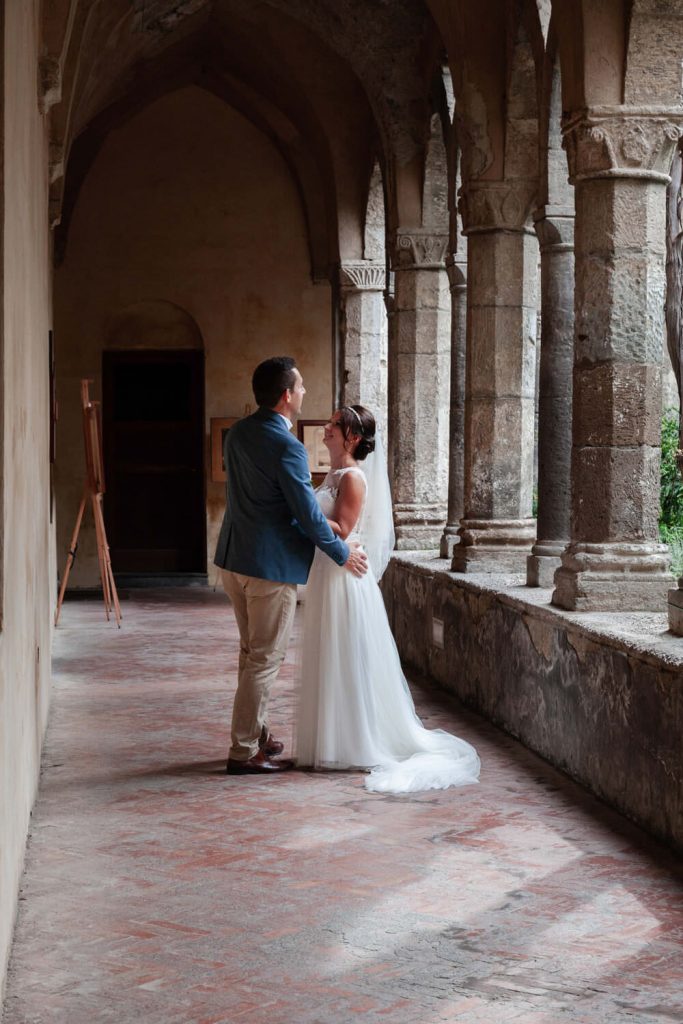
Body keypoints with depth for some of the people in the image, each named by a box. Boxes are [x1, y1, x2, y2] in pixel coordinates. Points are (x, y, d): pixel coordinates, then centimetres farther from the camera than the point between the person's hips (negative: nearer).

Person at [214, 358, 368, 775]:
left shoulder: (238, 434, 7)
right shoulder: (287, 447, -20)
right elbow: (308, 513, -16)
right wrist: (343, 555, -2)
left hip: (235, 557, 9)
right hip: (272, 564, -9)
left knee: (253, 652, 20)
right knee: (265, 659, 0)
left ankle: (257, 735, 30)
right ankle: (244, 752, 4)